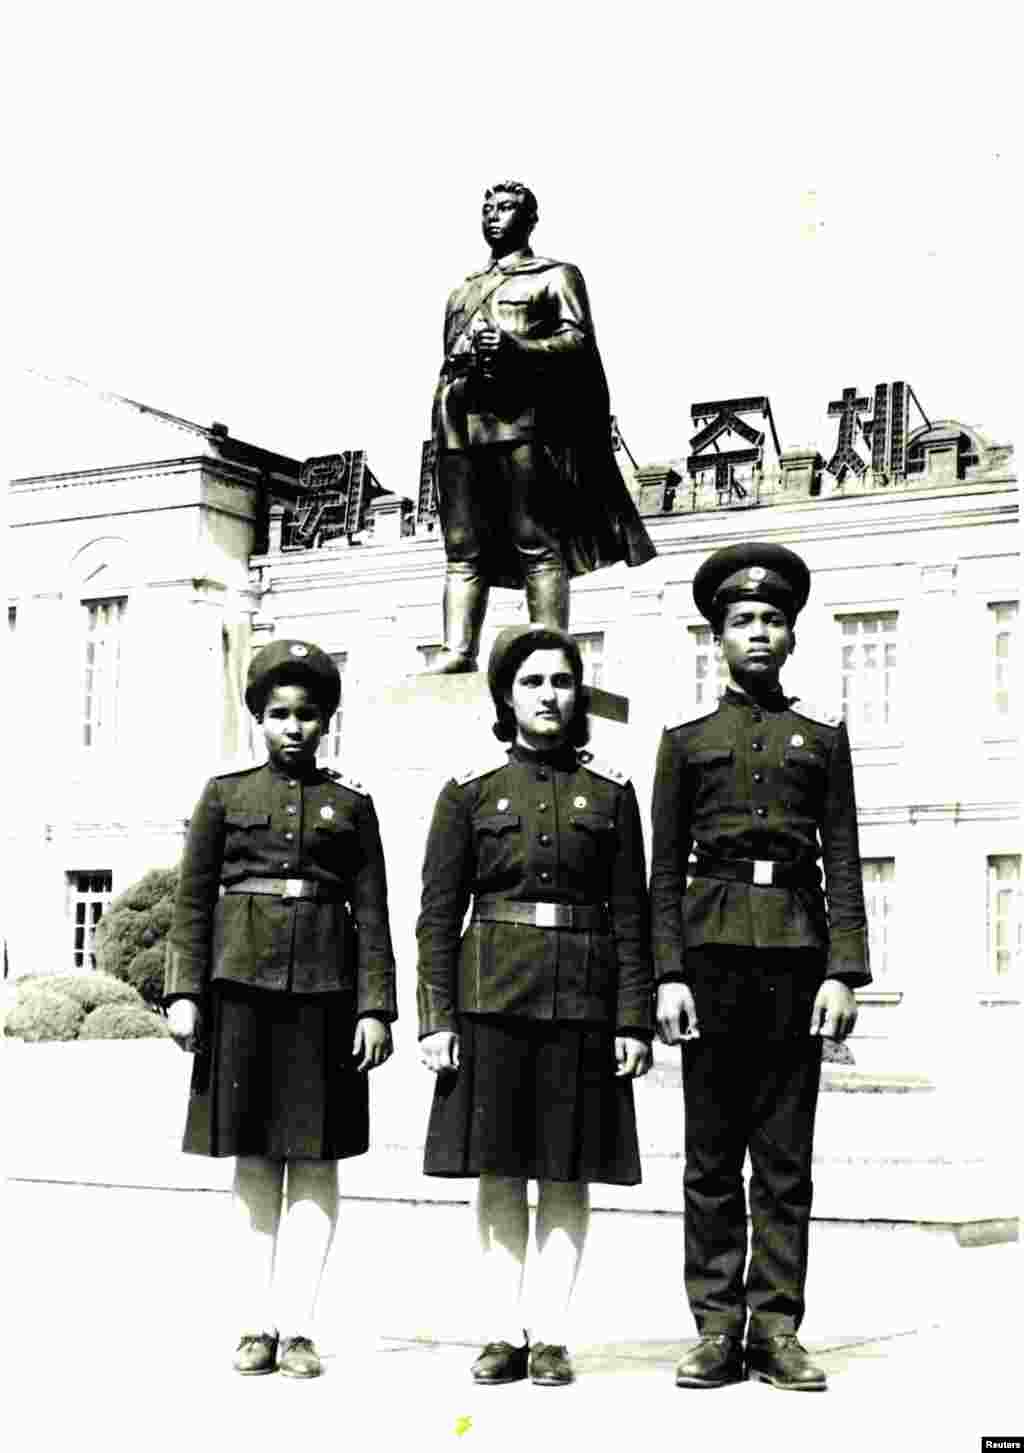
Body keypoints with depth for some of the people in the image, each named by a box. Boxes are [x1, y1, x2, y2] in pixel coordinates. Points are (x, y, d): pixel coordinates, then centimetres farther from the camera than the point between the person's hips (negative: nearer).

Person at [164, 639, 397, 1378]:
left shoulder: (351, 803, 7)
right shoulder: (225, 794, 8)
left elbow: (373, 914, 4)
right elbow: (193, 900, 6)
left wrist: (375, 1007, -4)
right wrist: (184, 992, -3)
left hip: (324, 986, 0)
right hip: (242, 982, 0)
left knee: (315, 1157, 0)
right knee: (253, 1158, 5)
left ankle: (296, 1324, 5)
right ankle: (257, 1323, 12)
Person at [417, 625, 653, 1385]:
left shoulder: (610, 792, 5)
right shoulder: (469, 791, 4)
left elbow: (631, 916, 4)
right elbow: (438, 916, 2)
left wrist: (635, 1022, -3)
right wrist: (437, 1020, -5)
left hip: (582, 1001, 0)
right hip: (494, 998, 0)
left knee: (568, 1172, 3)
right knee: (498, 1169, 3)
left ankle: (549, 1334, 10)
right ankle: (505, 1333, 11)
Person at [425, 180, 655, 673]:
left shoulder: (556, 276, 13)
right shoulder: (462, 290, 30)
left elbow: (578, 340, 0)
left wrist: (517, 347, -15)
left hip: (519, 413, -6)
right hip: (458, 417, 6)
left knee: (535, 542, -11)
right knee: (462, 549, -4)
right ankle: (457, 652, -10)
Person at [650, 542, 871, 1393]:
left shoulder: (822, 737, 11)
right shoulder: (688, 741, 11)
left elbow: (843, 863, 6)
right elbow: (666, 871, 7)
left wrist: (843, 972, -4)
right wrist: (669, 975, -3)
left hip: (797, 947, 0)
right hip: (711, 946, 0)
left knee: (786, 1155, 2)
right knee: (712, 1154, 2)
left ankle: (777, 1329, 6)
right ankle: (718, 1328, 7)